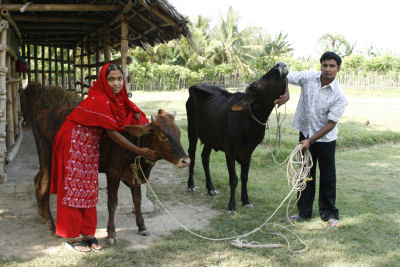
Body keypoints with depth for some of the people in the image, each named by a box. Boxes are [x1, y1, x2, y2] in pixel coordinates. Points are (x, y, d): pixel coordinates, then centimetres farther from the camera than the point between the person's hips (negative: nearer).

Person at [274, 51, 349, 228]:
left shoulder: (339, 96, -17)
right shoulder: (309, 78, -9)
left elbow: (331, 124, -17)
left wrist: (311, 140, -22)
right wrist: (286, 94, -22)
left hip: (325, 139, -3)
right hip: (305, 133, 3)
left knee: (327, 177, 5)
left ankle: (329, 214, 20)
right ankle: (304, 211, 24)